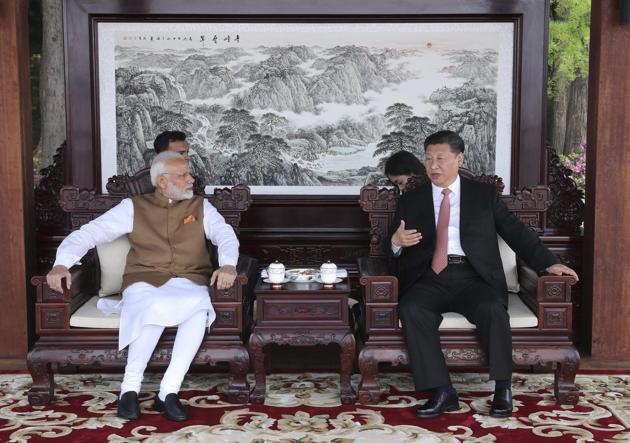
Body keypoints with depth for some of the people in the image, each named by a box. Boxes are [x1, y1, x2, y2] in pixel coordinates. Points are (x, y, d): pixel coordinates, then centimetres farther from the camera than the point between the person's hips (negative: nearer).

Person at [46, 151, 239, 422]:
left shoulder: (201, 207, 16)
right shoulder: (133, 207, 11)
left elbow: (225, 235, 3)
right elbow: (88, 233, 7)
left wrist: (227, 264, -20)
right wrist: (62, 263, -11)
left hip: (188, 282, 2)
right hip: (144, 281, -1)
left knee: (199, 308, -35)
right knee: (155, 307, -38)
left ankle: (169, 391, -28)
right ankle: (130, 388, -22)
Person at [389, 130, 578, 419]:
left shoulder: (484, 194, 15)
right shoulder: (410, 201, 16)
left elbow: (515, 231, 8)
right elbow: (393, 248, 14)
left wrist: (549, 263, -5)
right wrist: (396, 242, -11)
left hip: (474, 278, -1)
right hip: (430, 279, 1)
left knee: (493, 308, -33)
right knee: (410, 310, -31)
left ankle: (503, 388, -18)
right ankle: (442, 392, -26)